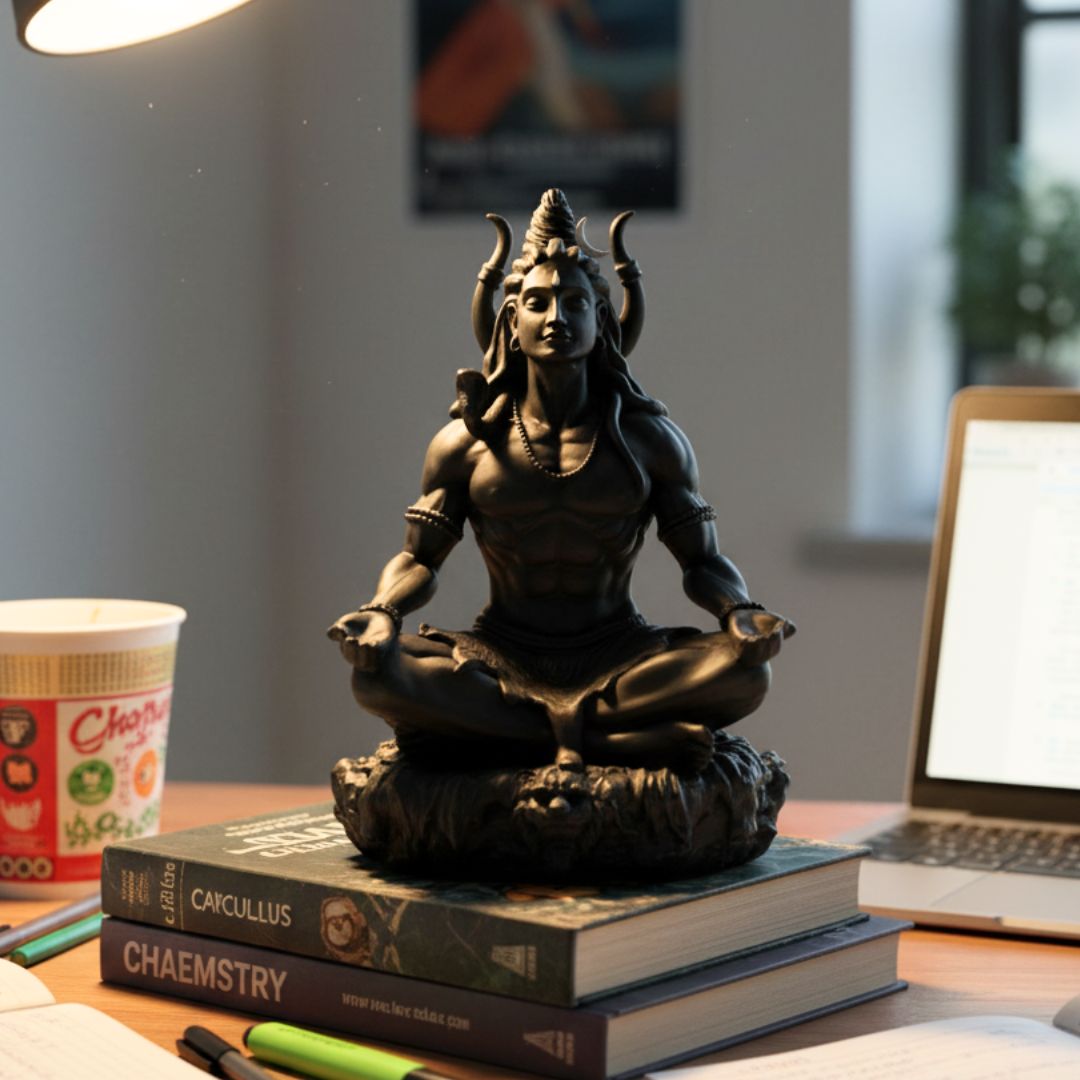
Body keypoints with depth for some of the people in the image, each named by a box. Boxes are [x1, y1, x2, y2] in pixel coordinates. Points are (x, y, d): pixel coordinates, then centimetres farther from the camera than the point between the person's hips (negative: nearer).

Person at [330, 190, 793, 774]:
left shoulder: (650, 440, 5)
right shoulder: (466, 442, 5)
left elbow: (701, 560, 8)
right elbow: (420, 559, 9)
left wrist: (739, 611, -15)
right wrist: (383, 613, -14)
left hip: (618, 658, 0)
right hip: (502, 657, 1)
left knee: (745, 671, -29)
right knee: (379, 676, -31)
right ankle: (615, 740, -29)